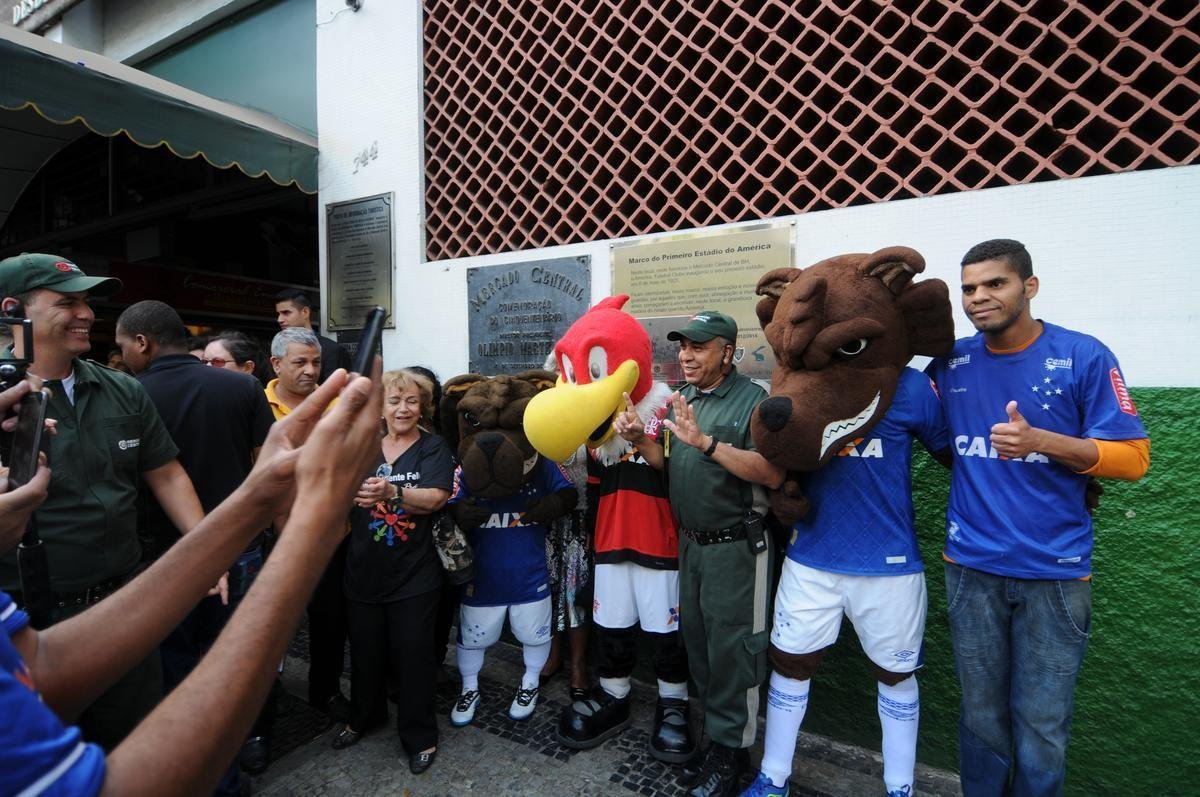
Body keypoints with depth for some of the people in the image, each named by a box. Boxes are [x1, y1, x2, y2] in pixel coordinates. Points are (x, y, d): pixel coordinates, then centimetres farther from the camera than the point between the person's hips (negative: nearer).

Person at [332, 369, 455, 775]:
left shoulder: (434, 448, -6)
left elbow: (434, 498, -20)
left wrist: (391, 491, -37)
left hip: (414, 574, -3)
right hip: (364, 570, 4)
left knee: (412, 655, 6)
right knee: (365, 650, 18)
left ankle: (420, 737, 25)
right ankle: (364, 717, 44)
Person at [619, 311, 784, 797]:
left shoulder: (753, 400, -14)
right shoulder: (680, 400, 8)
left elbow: (774, 474, -26)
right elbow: (665, 463, 11)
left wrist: (707, 442, -32)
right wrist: (640, 439, -8)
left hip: (736, 546, -7)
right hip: (690, 540, 7)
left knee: (731, 647, 5)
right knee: (696, 637, 17)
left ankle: (731, 748, 24)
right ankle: (714, 724, 37)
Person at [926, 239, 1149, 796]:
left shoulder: (1084, 356, -5)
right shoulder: (950, 363, 3)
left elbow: (1133, 457, -5)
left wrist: (1041, 442, -22)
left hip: (1055, 571, -2)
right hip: (970, 567, 2)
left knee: (1041, 730, 9)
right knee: (981, 718, 16)